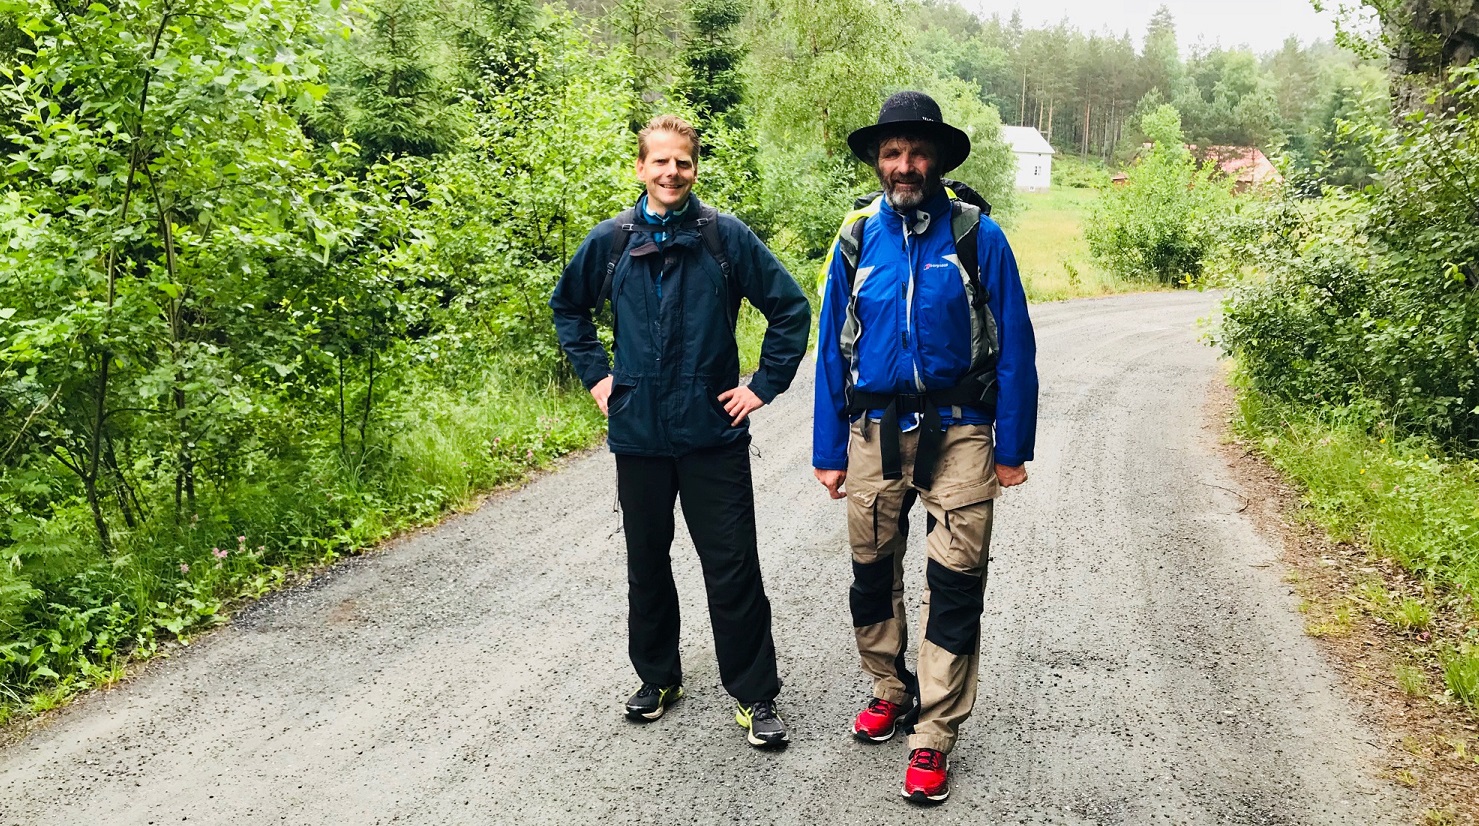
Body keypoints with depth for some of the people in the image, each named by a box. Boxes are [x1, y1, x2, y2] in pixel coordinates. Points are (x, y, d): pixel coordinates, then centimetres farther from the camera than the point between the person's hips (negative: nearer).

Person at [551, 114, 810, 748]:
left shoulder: (726, 237, -4)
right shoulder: (611, 240, 2)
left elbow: (790, 308, 2)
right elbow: (568, 306, 19)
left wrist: (764, 384, -2)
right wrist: (594, 374, 11)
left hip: (713, 433, -2)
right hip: (637, 433, 3)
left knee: (732, 567, 0)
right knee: (646, 564, 14)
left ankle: (755, 695, 13)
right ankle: (657, 677, 32)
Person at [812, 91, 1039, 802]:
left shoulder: (977, 237, -4)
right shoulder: (857, 238, 4)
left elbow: (1015, 347, -1)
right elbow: (832, 350, 7)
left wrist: (1013, 448, -4)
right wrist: (828, 452, 6)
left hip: (958, 434, -2)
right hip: (875, 430, 3)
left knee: (954, 583, -2)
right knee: (873, 572, 13)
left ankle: (933, 736, 10)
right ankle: (889, 690, 36)